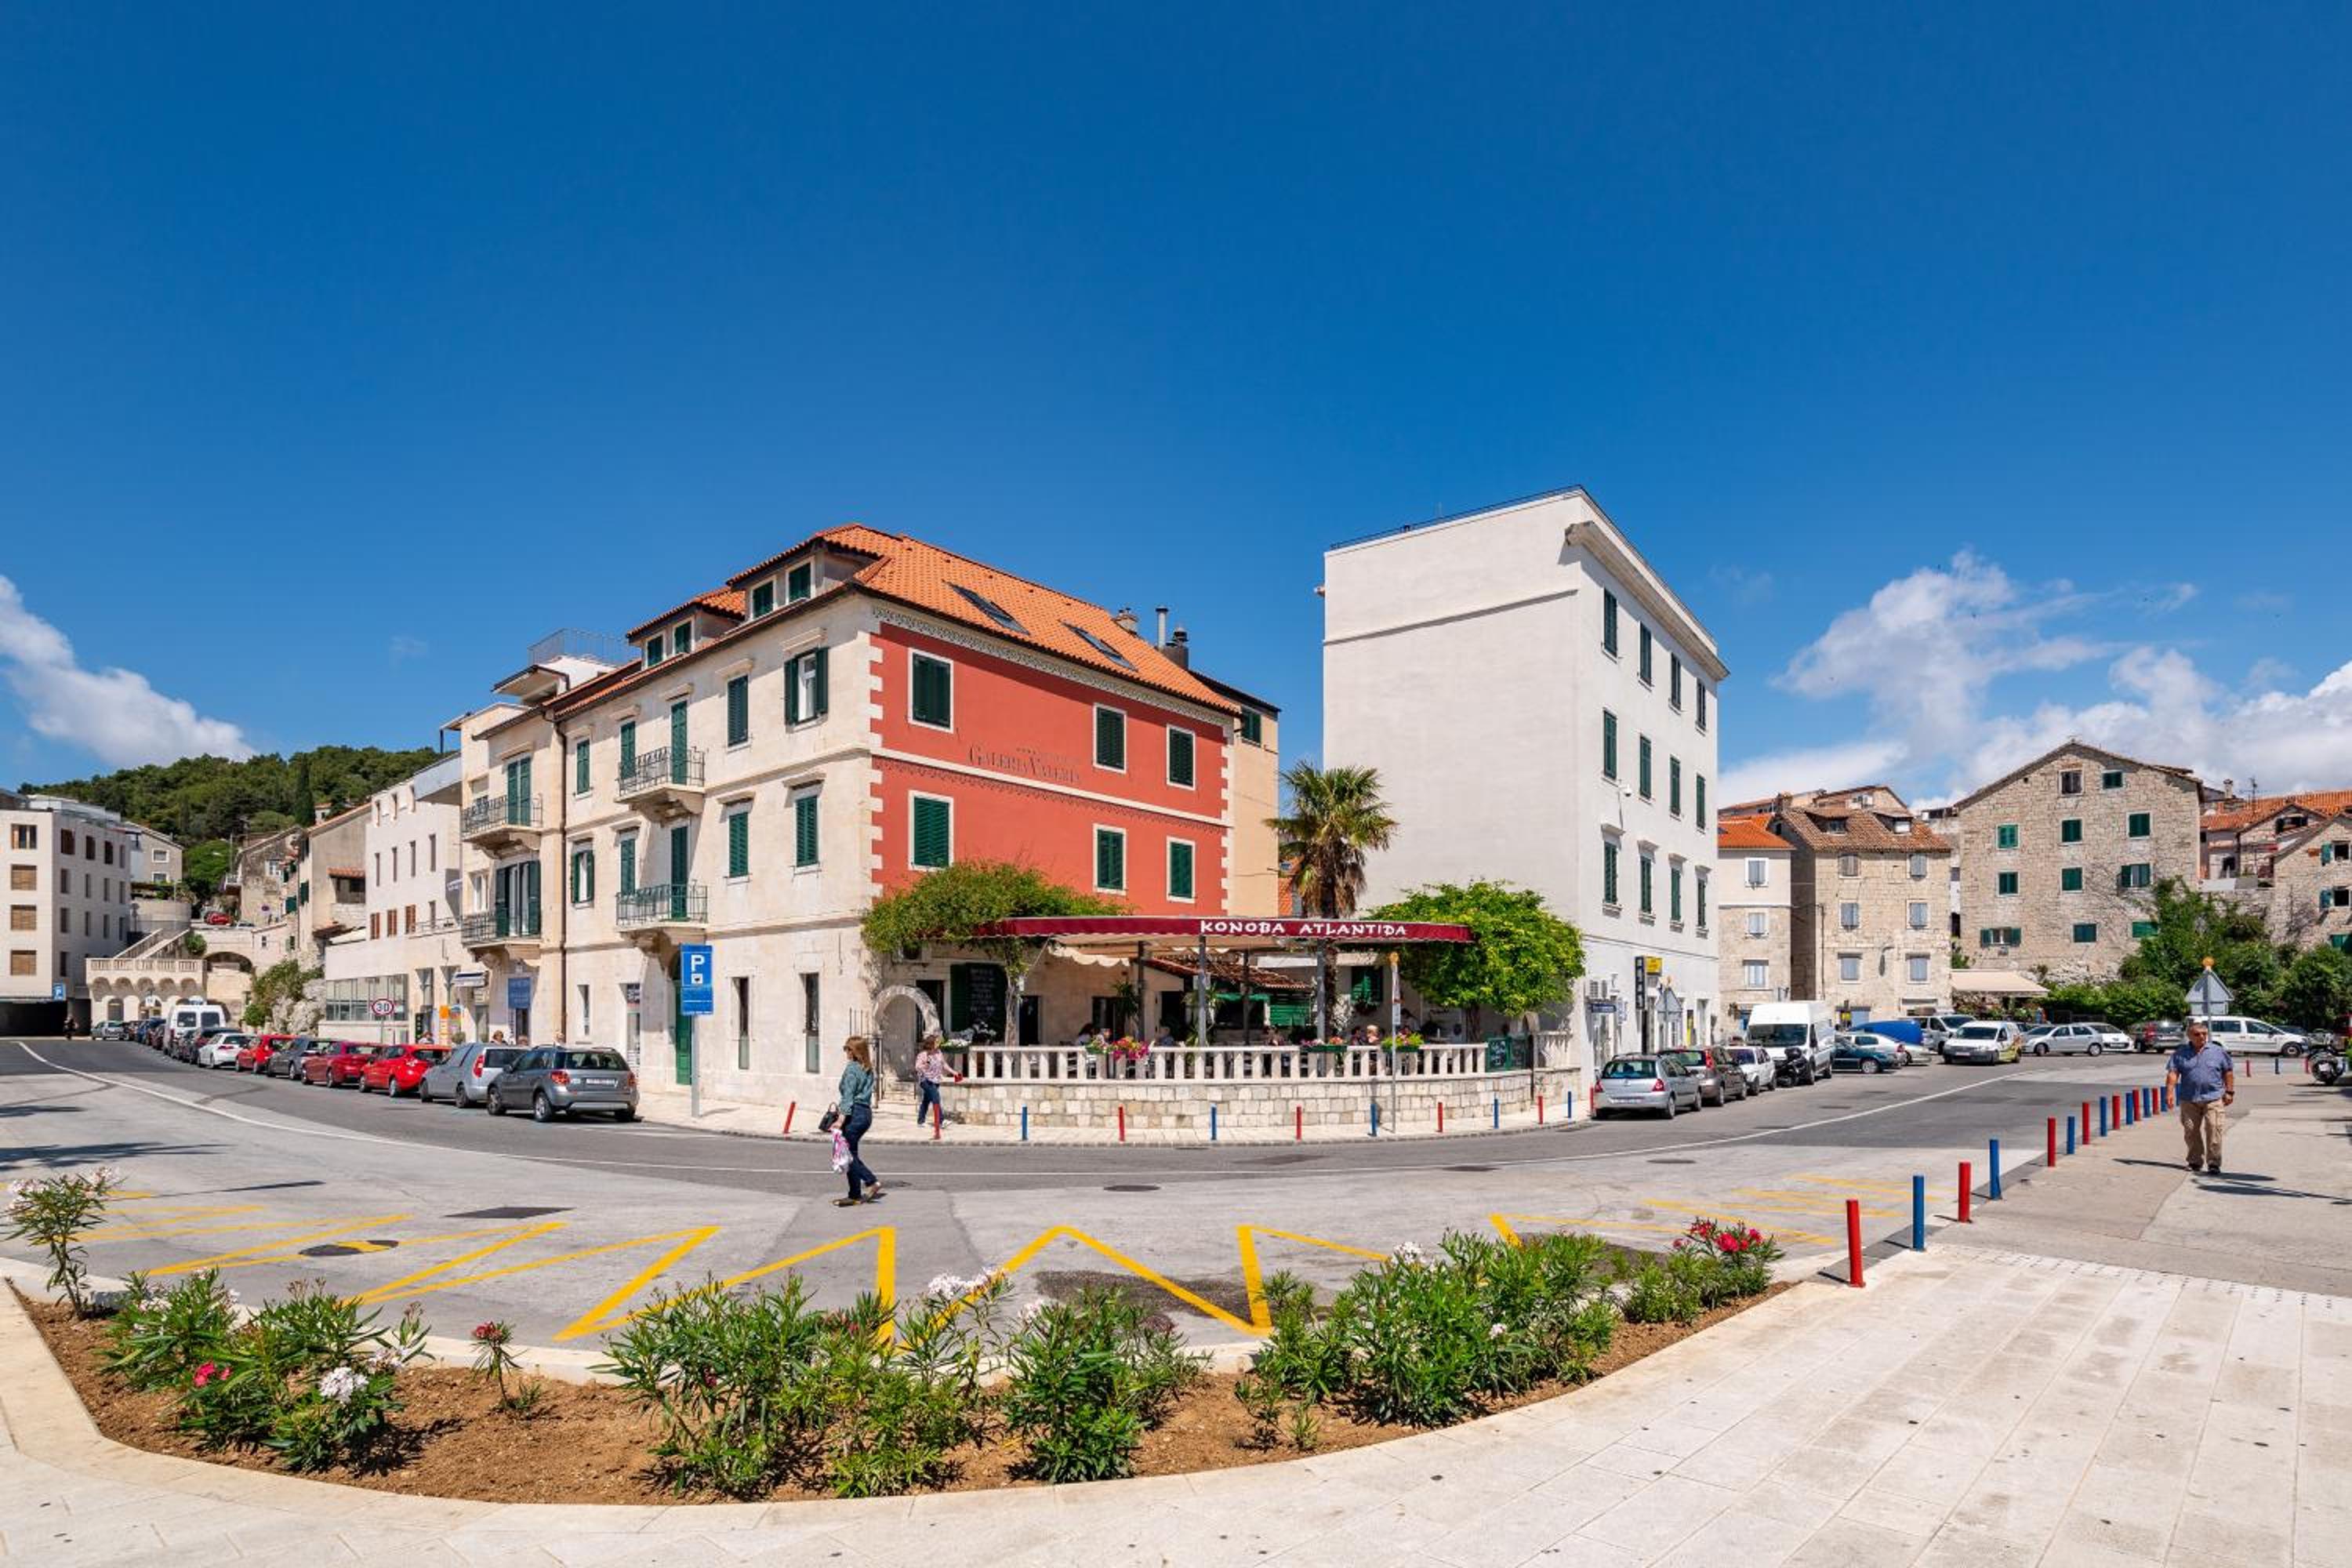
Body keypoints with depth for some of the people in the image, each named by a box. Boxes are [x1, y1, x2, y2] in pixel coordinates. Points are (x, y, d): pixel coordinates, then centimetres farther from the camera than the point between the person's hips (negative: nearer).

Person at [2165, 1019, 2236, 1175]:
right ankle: (2195, 1161, 18)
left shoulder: (2218, 1052, 6)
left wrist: (2229, 1092, 6)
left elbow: (2228, 1072, 11)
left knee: (2213, 1129, -10)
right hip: (2189, 1099, 2)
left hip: (2213, 1098, -1)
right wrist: (2170, 1092, -8)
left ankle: (2214, 1164, -4)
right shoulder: (2181, 1053, 6)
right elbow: (2172, 1073, 2)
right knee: (2191, 1131, 6)